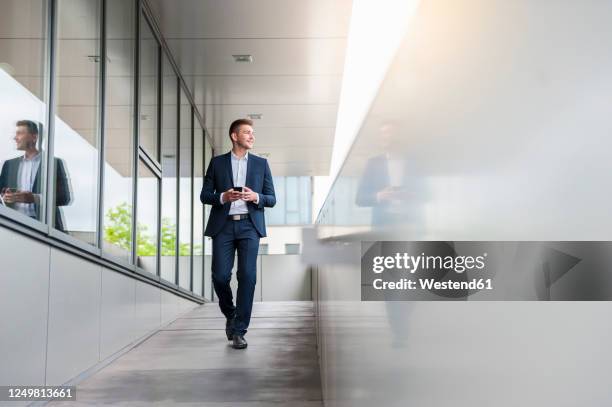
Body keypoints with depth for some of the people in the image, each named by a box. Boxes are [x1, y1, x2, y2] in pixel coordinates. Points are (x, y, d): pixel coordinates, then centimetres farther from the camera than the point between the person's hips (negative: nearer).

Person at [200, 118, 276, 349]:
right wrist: (222, 197, -12)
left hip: (249, 226, 0)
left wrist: (256, 197, -12)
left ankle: (239, 331, -3)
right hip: (223, 226, 0)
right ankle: (230, 315, 24)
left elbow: (271, 199, 10)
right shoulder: (217, 163, 10)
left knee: (247, 276, -10)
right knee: (220, 276, -6)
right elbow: (205, 195, 8)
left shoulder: (261, 164, 11)